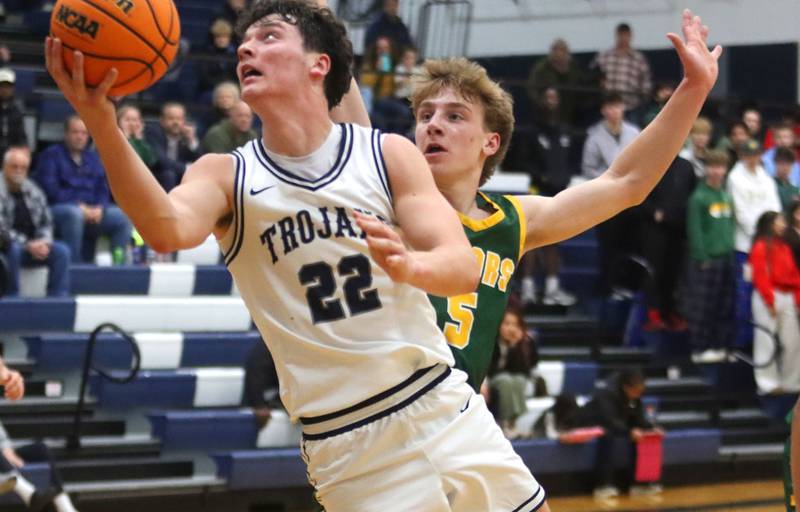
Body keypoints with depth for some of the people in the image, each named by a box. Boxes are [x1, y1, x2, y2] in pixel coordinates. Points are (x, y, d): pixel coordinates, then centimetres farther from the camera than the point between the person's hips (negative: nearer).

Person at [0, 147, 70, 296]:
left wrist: (44, 242, -8)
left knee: (62, 250, -16)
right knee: (13, 249, -37)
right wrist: (27, 245, -24)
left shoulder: (34, 191, 9)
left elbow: (46, 223, 14)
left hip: (34, 245, 6)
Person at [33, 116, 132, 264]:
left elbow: (102, 189, 14)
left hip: (92, 210, 5)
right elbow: (50, 190, -9)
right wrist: (79, 207, -17)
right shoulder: (51, 155, 3)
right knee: (74, 214, -39)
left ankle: (118, 263, -16)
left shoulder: (93, 157, 21)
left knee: (122, 216, -18)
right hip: (58, 208, -5)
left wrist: (99, 208, -9)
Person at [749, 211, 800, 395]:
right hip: (768, 298, -7)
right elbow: (760, 276, -12)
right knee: (767, 340, -3)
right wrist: (770, 301, -15)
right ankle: (767, 383, 0)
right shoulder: (761, 247, -7)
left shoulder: (784, 247, 14)